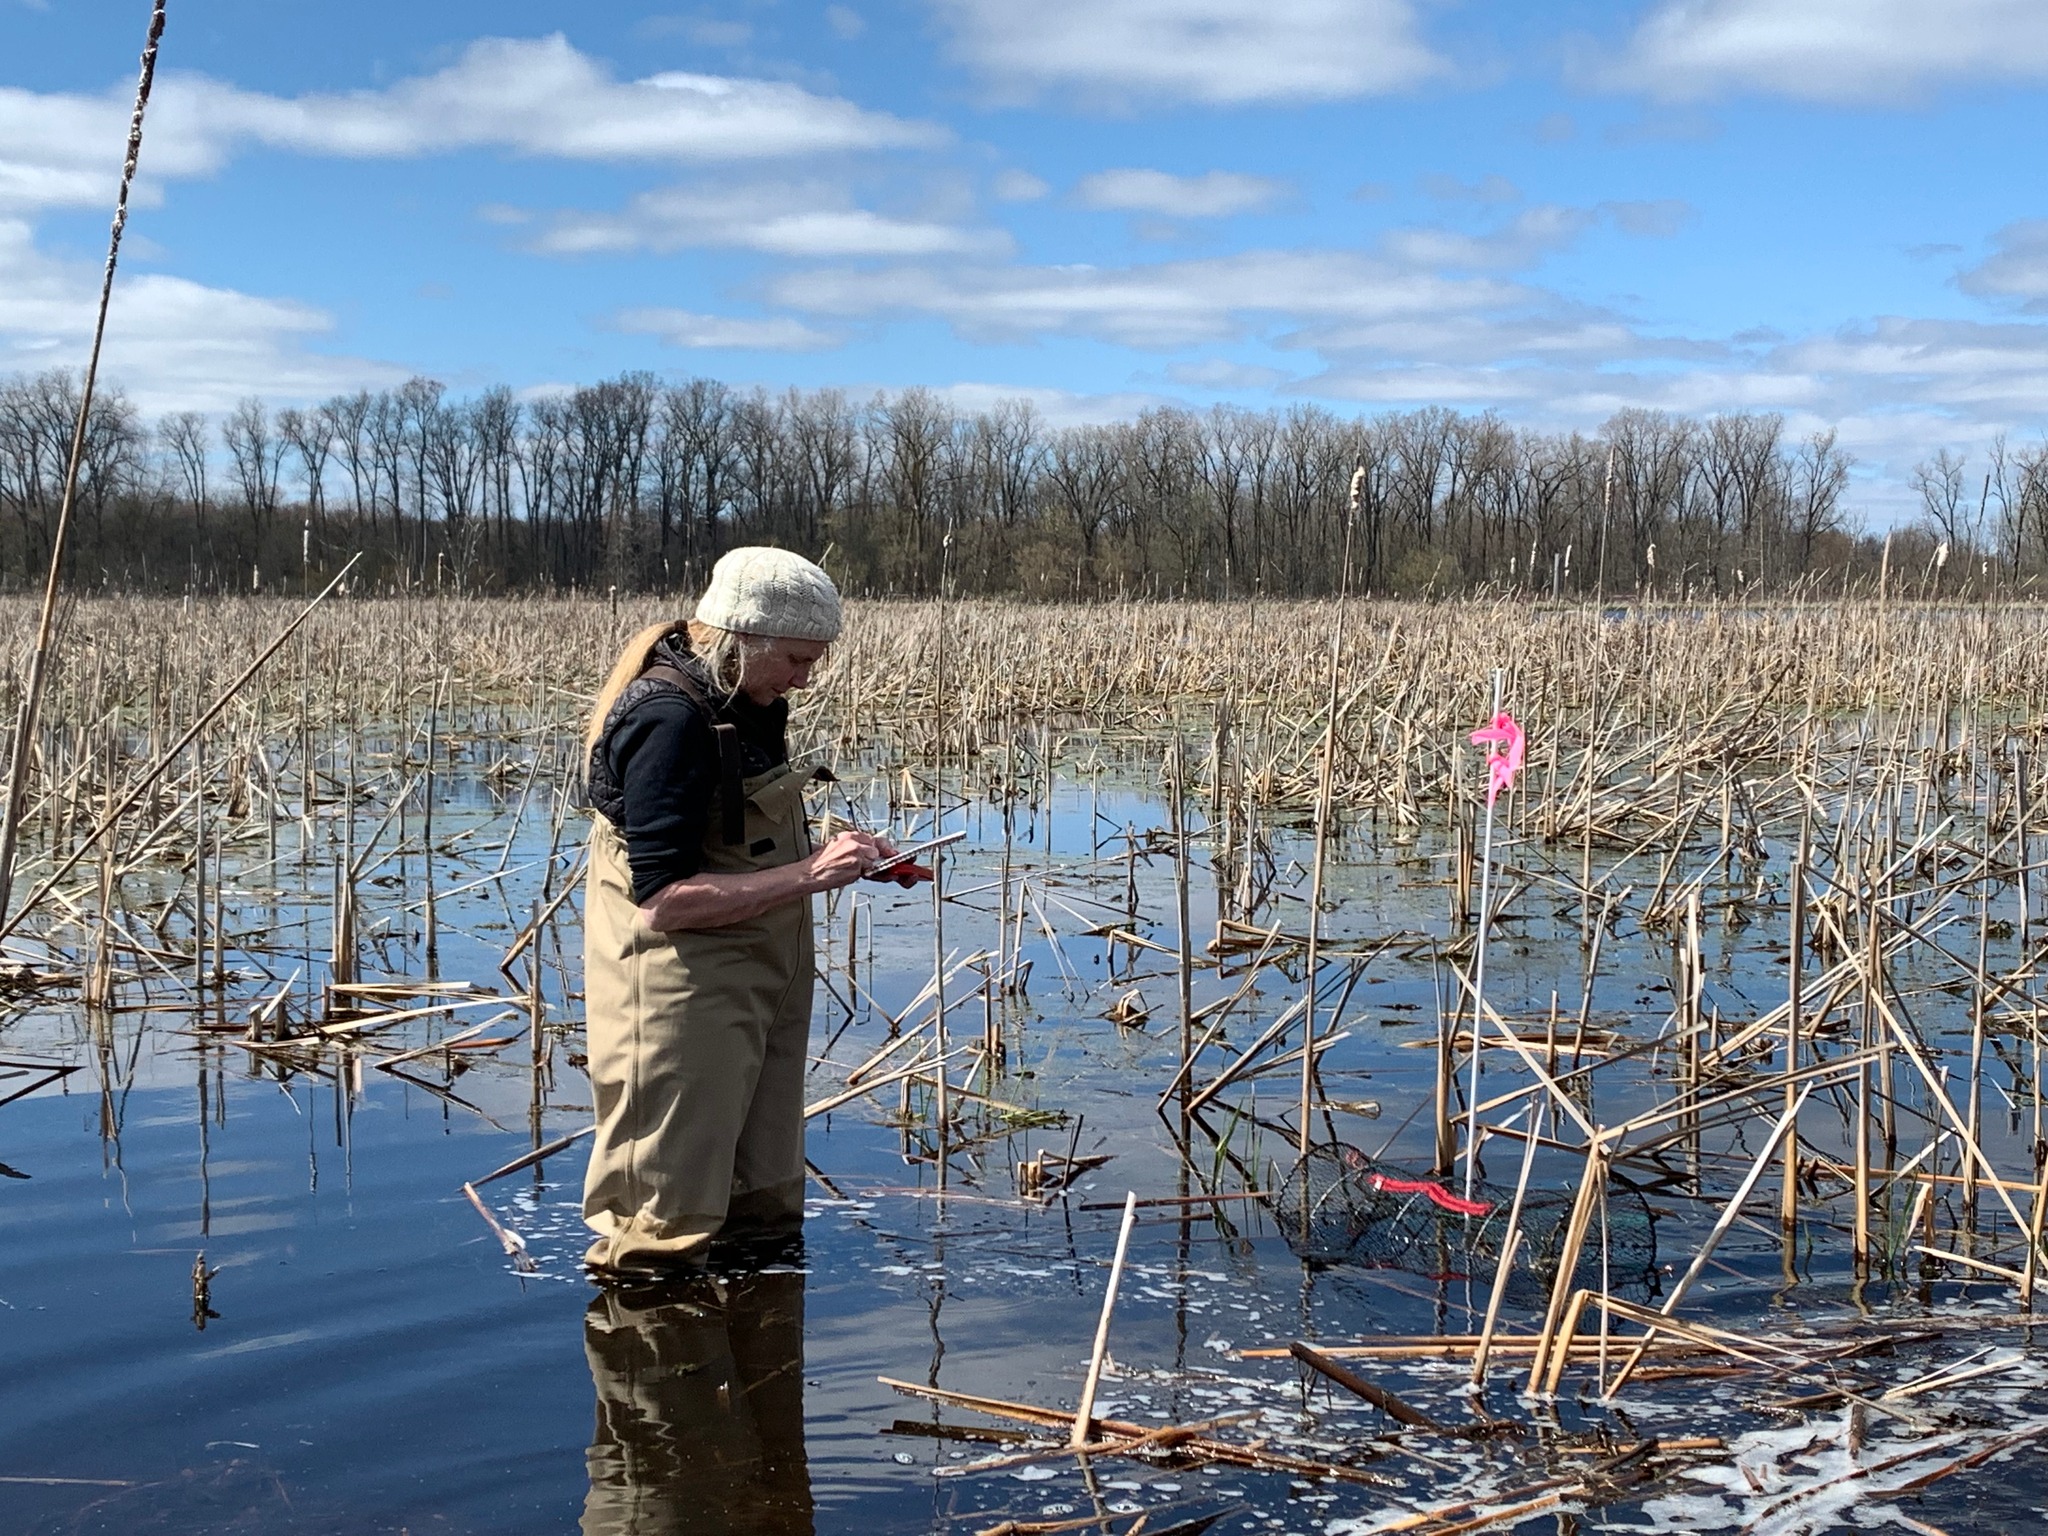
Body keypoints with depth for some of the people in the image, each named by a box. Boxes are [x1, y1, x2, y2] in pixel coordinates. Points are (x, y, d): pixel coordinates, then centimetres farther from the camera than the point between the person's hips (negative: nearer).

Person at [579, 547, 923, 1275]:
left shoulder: (744, 706, 9)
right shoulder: (670, 721, -21)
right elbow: (665, 899, -25)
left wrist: (830, 852, 9)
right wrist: (809, 875, -24)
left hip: (754, 992, 10)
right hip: (682, 1004, -10)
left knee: (765, 1226, 19)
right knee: (663, 1245, 1)